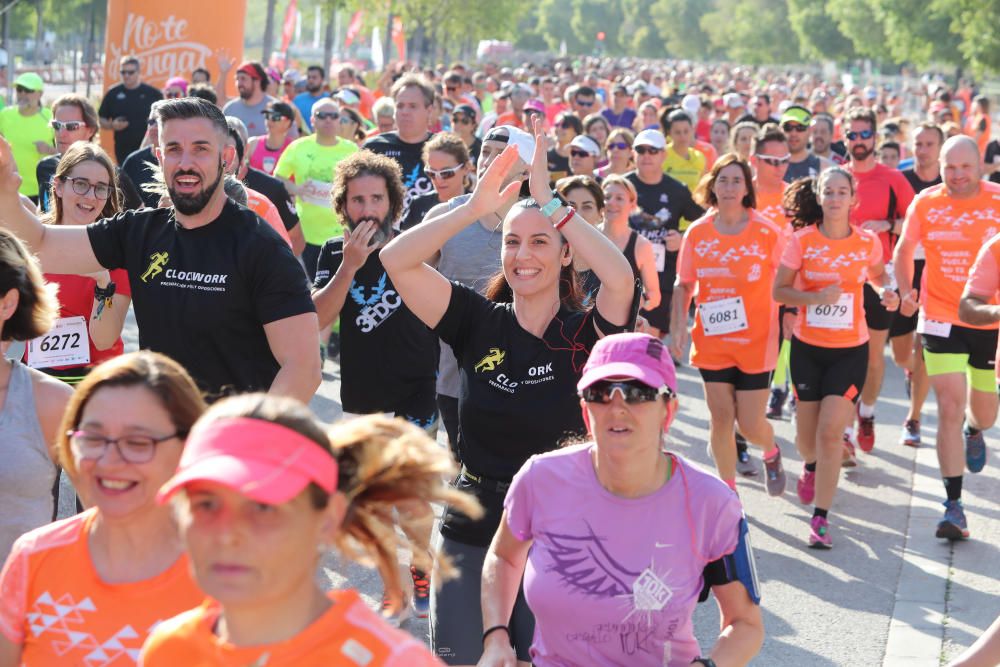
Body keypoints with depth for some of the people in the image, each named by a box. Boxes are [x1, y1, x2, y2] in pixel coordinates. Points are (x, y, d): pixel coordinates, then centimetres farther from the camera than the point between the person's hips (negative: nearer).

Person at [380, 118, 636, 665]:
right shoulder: (479, 322, -1)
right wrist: (475, 207, -18)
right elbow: (396, 260, -9)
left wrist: (548, 200, -25)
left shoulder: (585, 332, -7)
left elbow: (620, 278, -28)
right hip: (470, 531, 2)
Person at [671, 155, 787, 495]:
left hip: (756, 342, -2)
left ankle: (771, 452, 36)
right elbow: (683, 286, 6)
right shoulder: (697, 233, -1)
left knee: (750, 424, 0)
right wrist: (678, 327, -3)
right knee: (721, 418, 4)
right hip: (712, 342, 2)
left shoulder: (767, 232, -8)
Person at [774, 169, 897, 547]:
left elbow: (878, 276, 16)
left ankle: (821, 518, -3)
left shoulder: (867, 242, -3)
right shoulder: (802, 241, -6)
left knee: (831, 432, -11)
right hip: (808, 347, 1)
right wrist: (817, 296, -21)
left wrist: (887, 293, -5)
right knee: (807, 434, 10)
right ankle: (811, 466, 48)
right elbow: (779, 290, -5)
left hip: (850, 349, -1)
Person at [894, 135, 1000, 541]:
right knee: (949, 408, -10)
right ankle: (954, 505, -4)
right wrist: (906, 291, 0)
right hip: (941, 320, -1)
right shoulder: (925, 204, -4)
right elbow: (904, 251, 11)